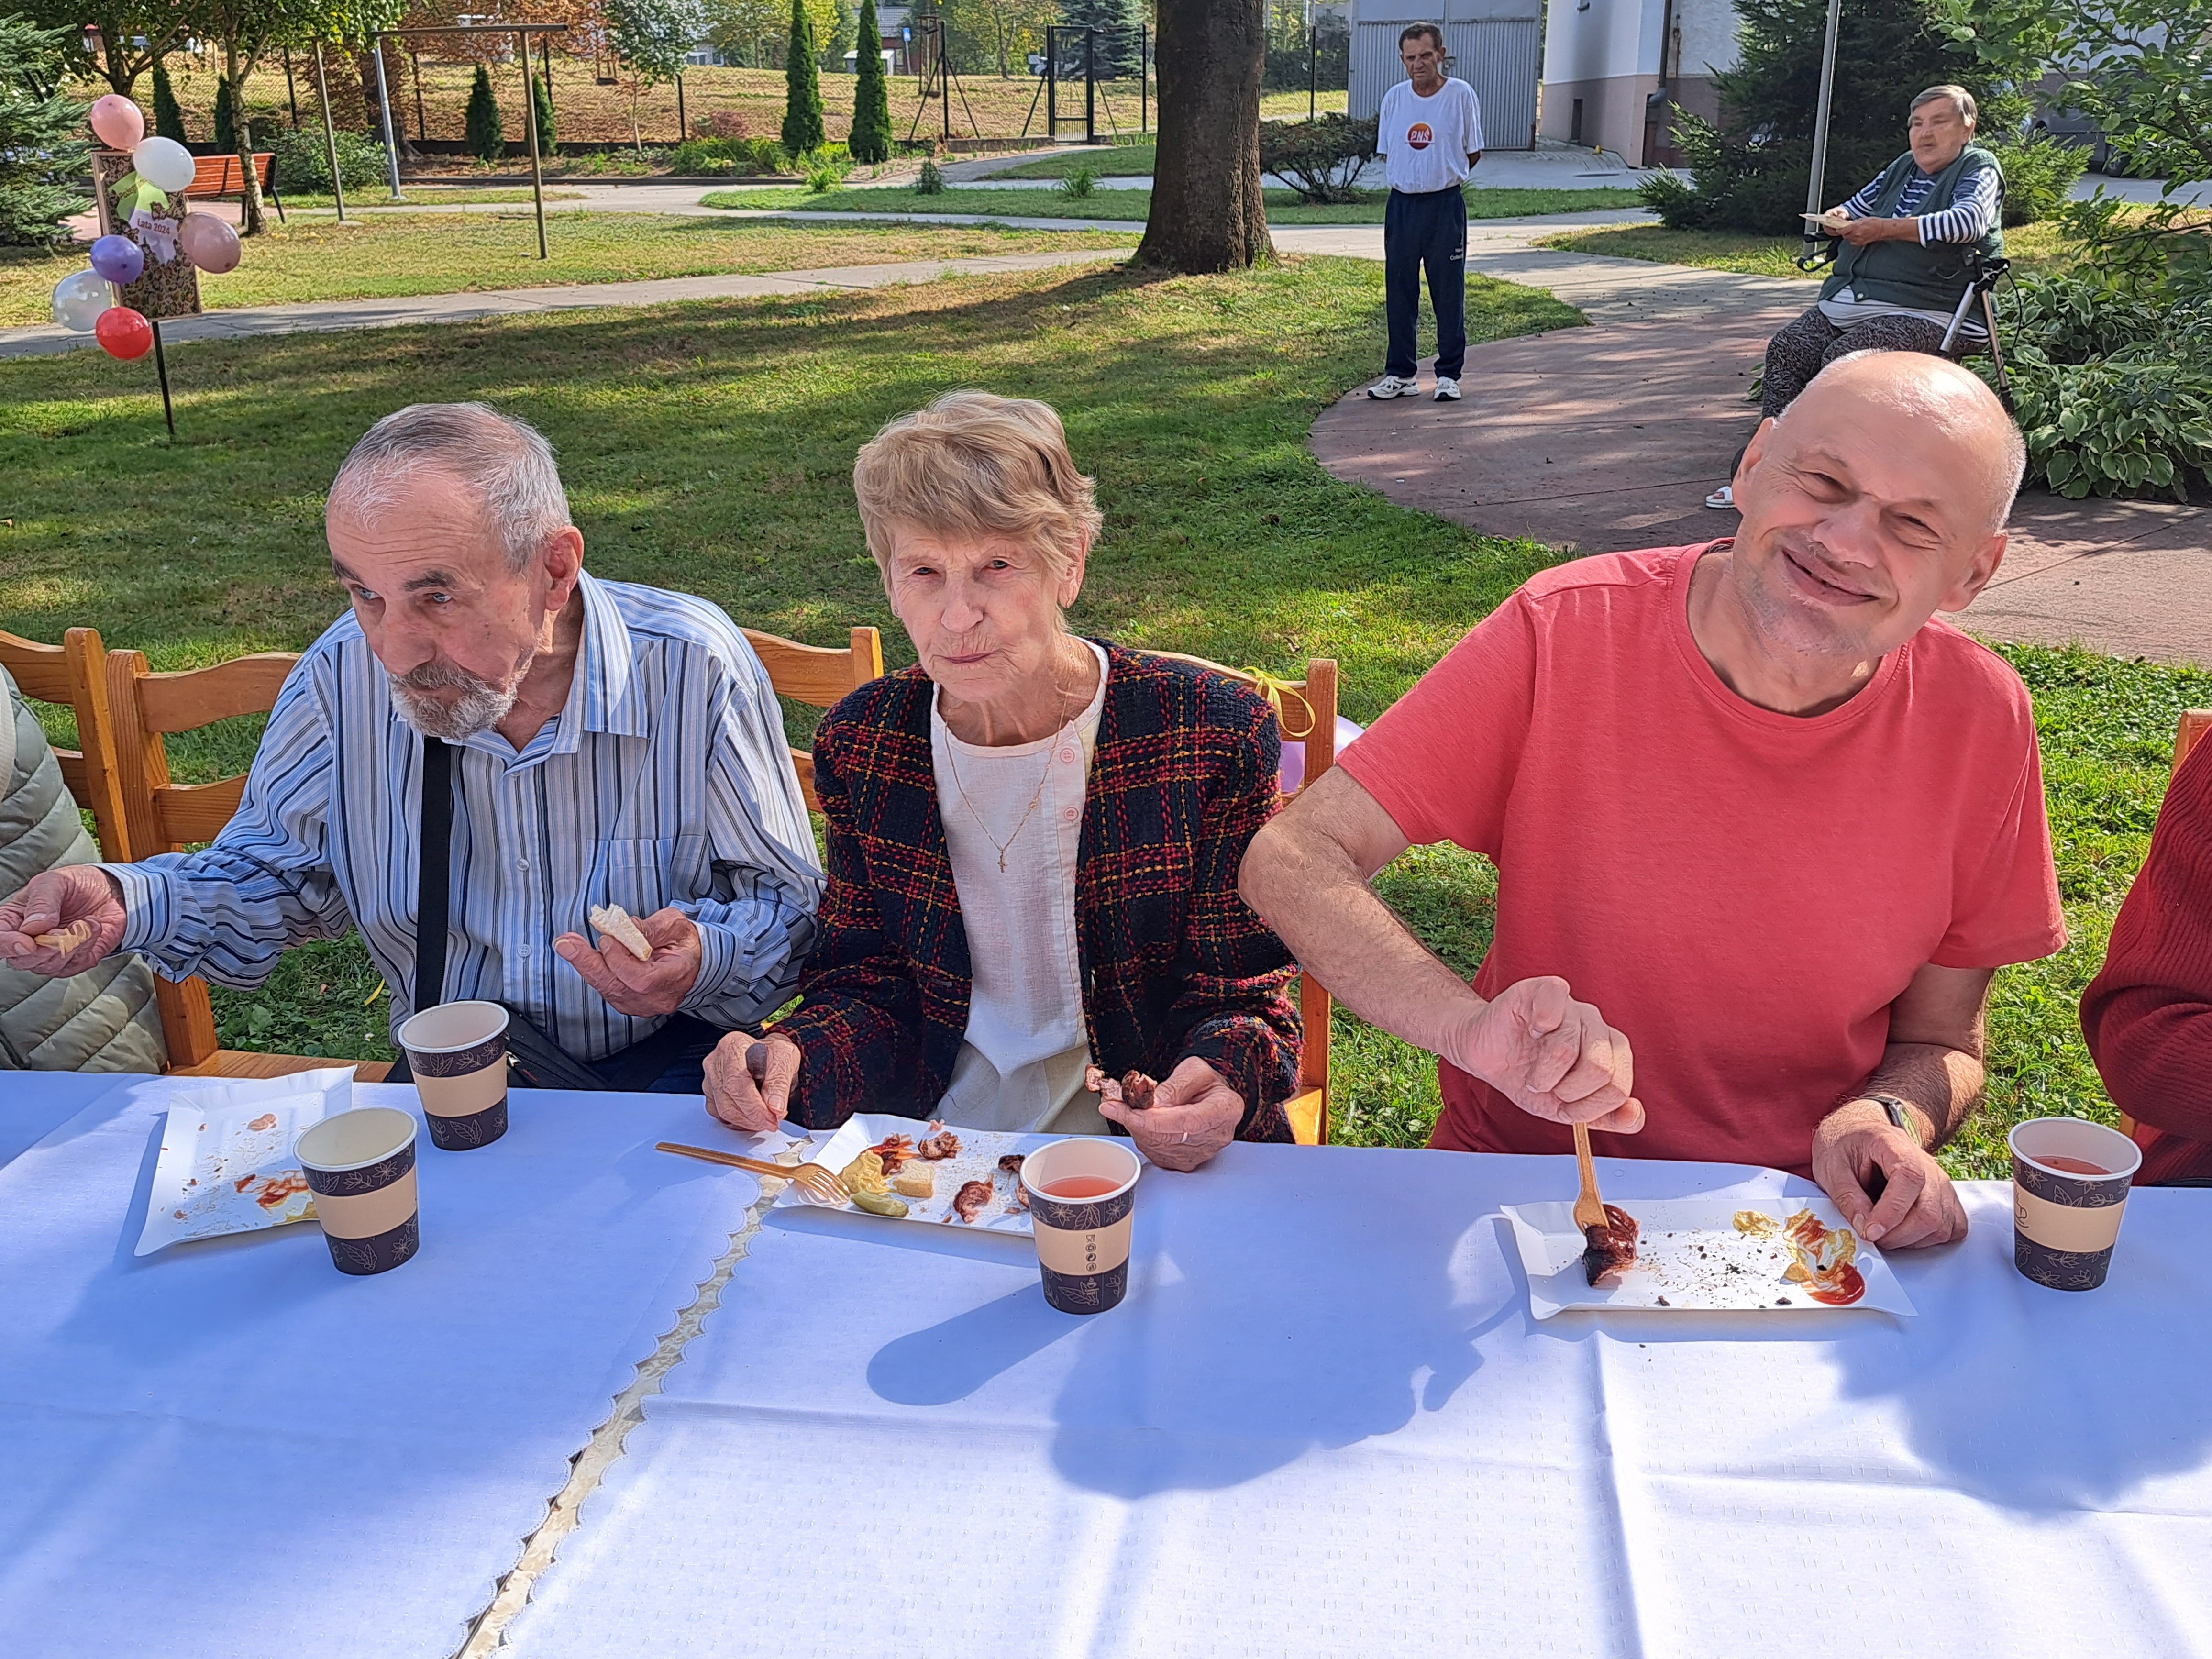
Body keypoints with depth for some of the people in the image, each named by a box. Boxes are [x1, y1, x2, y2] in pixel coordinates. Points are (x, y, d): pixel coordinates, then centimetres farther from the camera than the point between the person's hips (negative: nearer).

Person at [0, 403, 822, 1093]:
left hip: (664, 1062, -2)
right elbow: (278, 870, 10)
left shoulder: (693, 671, -19)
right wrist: (130, 901, -12)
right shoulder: (345, 673, -9)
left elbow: (791, 906, -8)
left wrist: (702, 960, -32)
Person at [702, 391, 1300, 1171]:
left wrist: (1221, 1082, -24)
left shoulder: (1213, 733, -7)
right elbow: (867, 983, 8)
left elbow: (1238, 996, -1)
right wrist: (794, 1059, -14)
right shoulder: (859, 742, 2)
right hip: (923, 1129, 2)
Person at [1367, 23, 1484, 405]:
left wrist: (1442, 176, 6)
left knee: (1449, 293, 1)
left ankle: (1449, 375, 10)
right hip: (1401, 204, 3)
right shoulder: (1394, 98, 5)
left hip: (1445, 205, -3)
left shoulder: (1461, 95, -3)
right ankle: (1401, 374, 14)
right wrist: (1413, 178, 9)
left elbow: (1473, 154, 5)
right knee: (1399, 292, 5)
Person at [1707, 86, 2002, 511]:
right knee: (1786, 349, -13)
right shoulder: (1903, 167, 25)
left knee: (1843, 357, -31)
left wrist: (1886, 229, -18)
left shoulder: (1979, 168, 3)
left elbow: (1970, 220, -17)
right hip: (1847, 301, 8)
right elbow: (1857, 208, 36)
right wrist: (1843, 218, 9)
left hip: (1918, 313, -8)